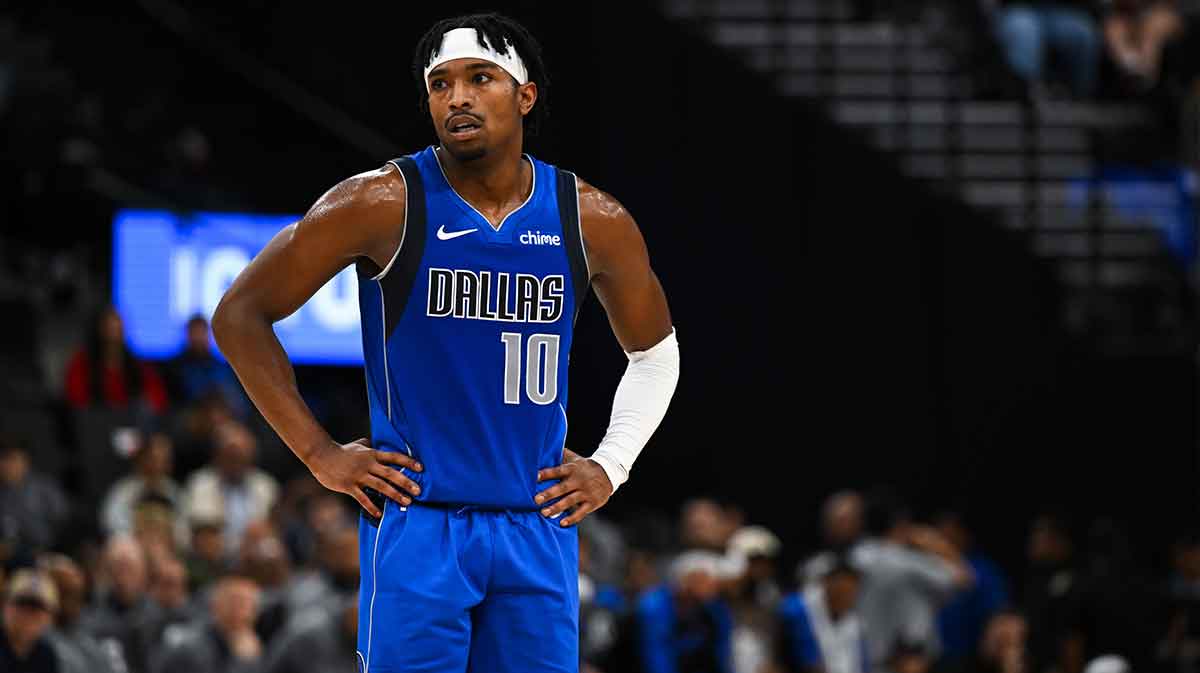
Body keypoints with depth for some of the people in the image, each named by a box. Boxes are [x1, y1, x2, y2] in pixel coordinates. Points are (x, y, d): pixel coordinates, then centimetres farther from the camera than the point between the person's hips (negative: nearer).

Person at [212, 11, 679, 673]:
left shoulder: (593, 221, 3)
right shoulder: (386, 204, -7)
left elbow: (655, 353, 22)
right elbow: (239, 313, -1)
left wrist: (610, 467, 9)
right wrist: (319, 453, -4)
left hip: (539, 526, 3)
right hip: (418, 524, -3)